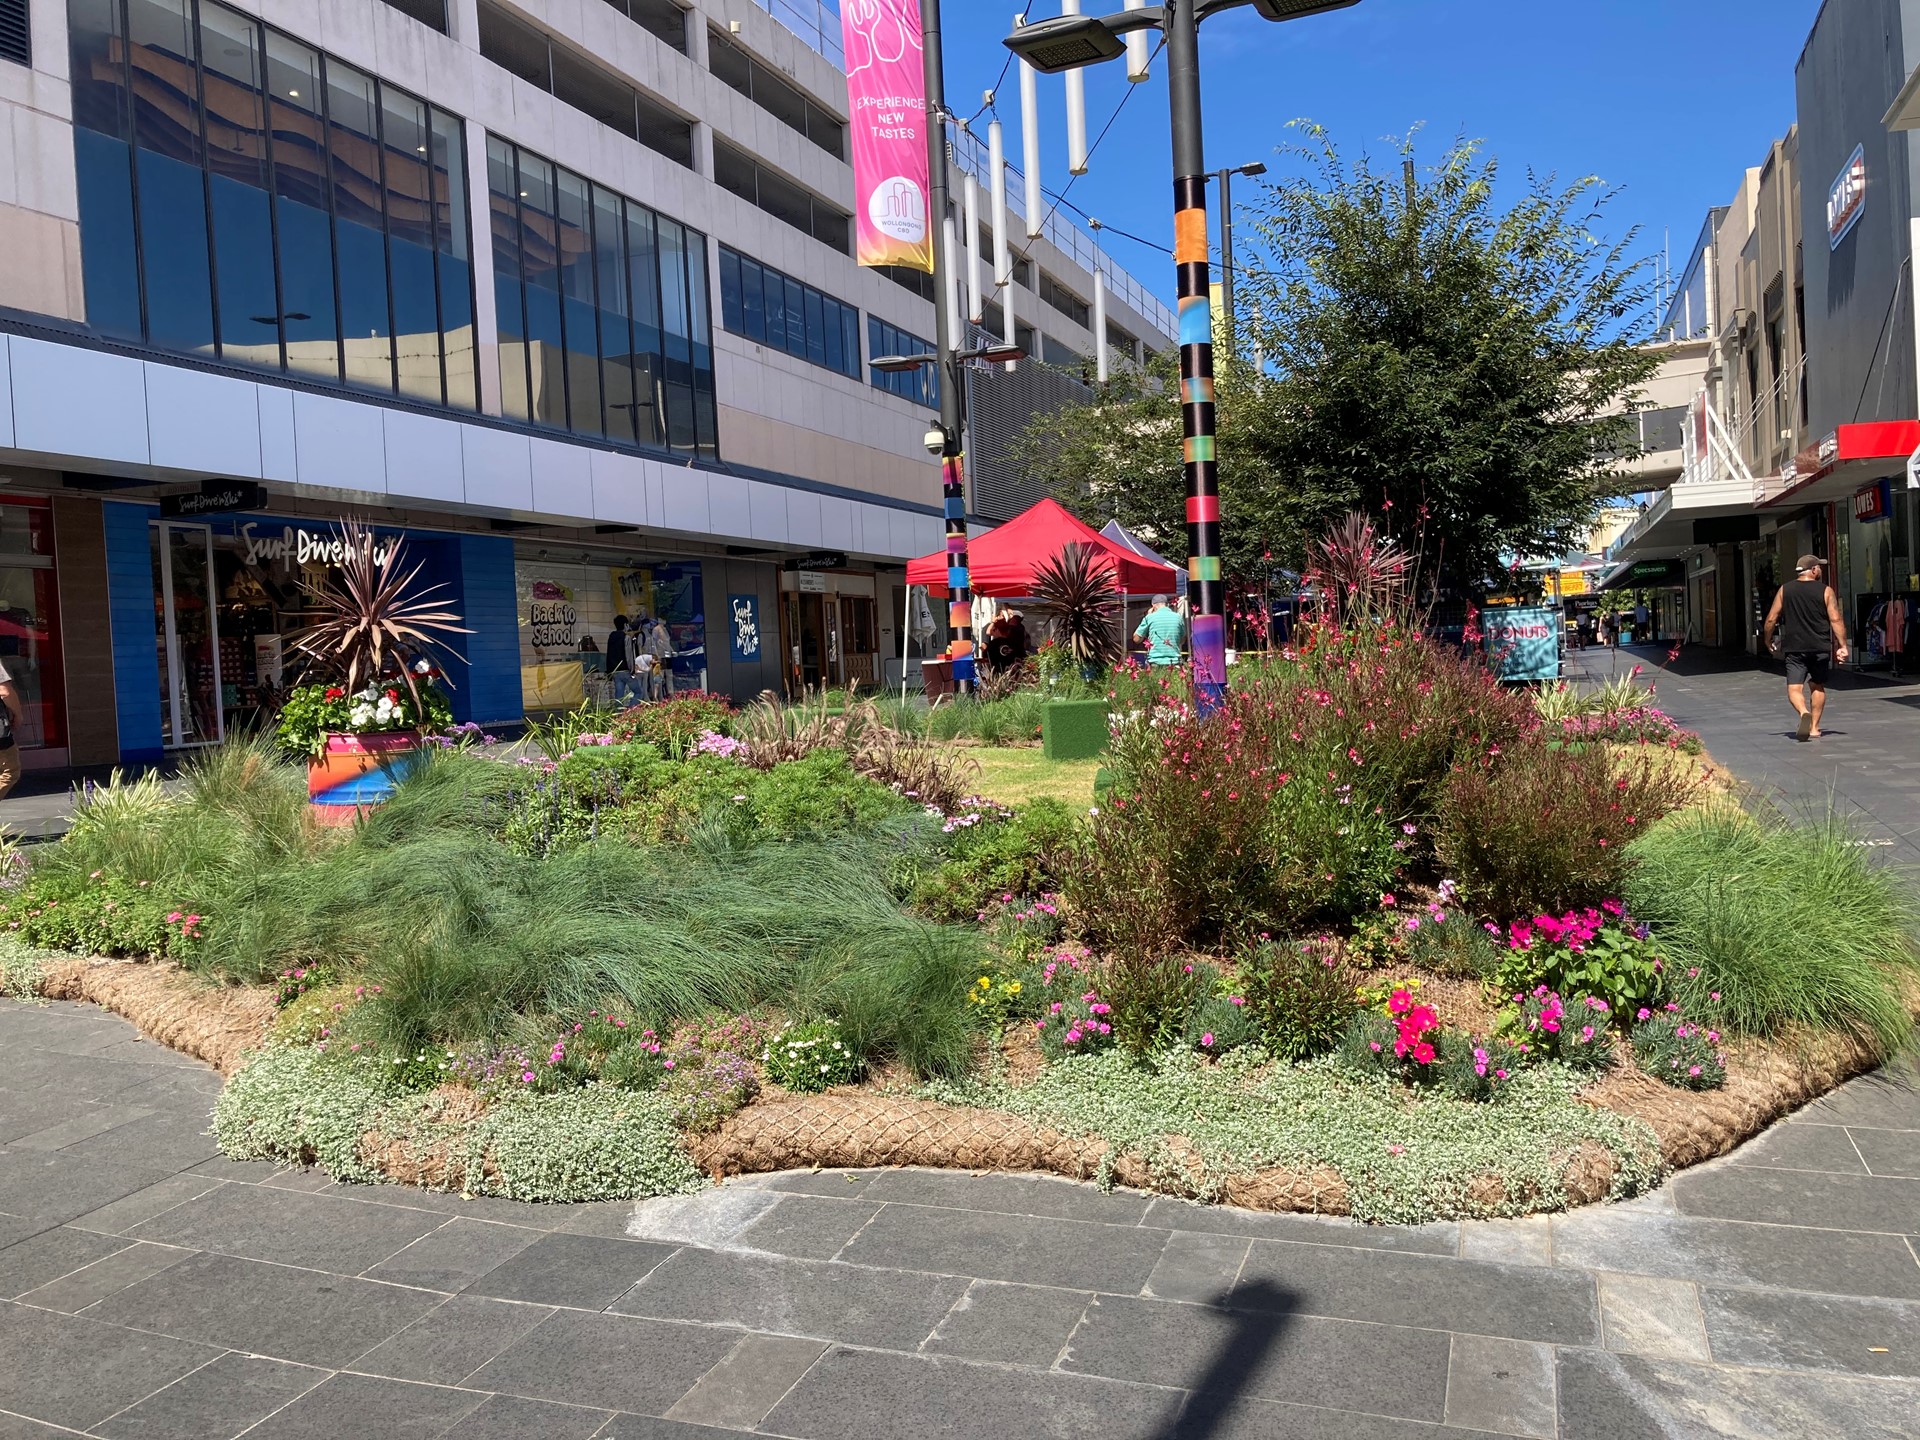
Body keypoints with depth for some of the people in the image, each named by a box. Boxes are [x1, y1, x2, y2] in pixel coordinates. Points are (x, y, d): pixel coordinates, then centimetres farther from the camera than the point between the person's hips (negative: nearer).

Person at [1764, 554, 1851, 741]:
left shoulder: (1784, 590, 3)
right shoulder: (1825, 591, -1)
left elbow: (1771, 619, 3)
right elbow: (1835, 620, -7)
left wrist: (1767, 640, 17)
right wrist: (1842, 645, -4)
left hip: (1794, 648, -1)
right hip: (1820, 647, 1)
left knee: (1794, 688, -4)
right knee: (1818, 687, 16)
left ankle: (1804, 713, -33)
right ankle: (1814, 727, 18)